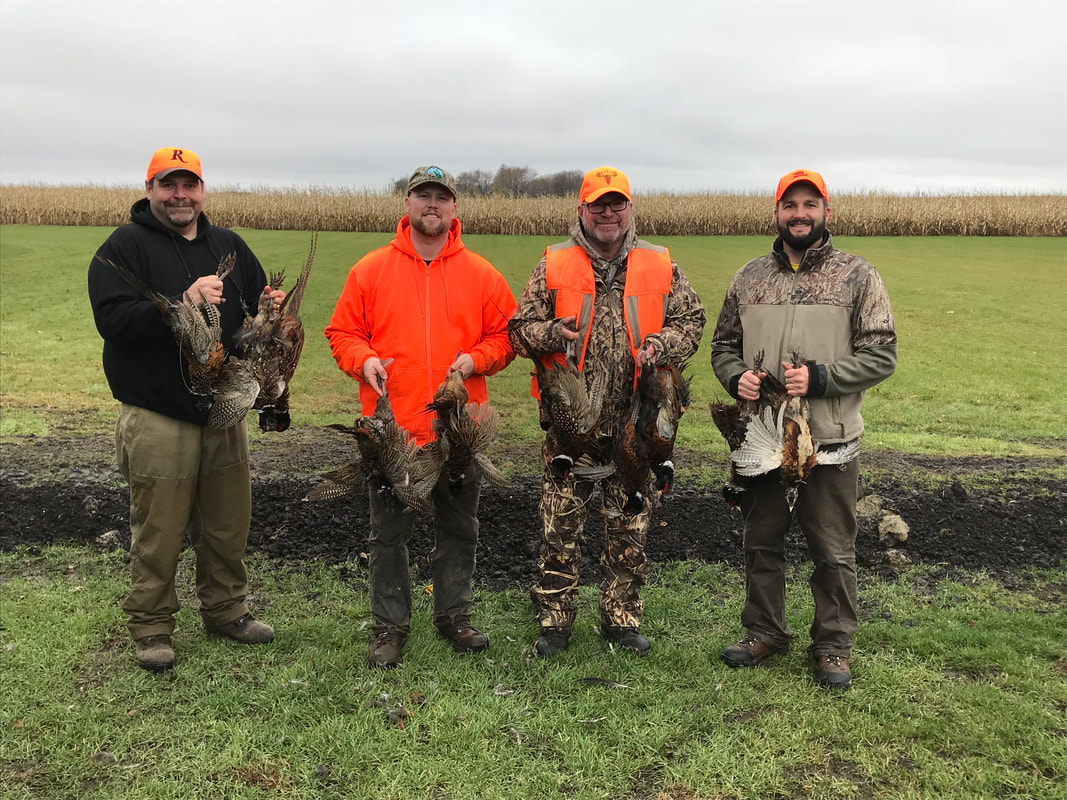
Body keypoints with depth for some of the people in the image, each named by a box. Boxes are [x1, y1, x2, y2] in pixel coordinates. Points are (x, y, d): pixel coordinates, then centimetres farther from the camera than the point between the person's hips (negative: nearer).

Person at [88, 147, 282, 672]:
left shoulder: (228, 245, 12)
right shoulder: (124, 247, -5)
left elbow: (259, 304, 20)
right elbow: (111, 318, -18)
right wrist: (181, 303, -29)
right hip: (157, 416, -5)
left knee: (229, 523, 15)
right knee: (158, 530, 3)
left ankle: (226, 609, 33)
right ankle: (151, 626, 21)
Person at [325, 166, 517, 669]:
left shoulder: (481, 274, 5)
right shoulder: (371, 269, 3)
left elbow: (504, 336, 8)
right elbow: (342, 331, 7)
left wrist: (476, 359, -10)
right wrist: (363, 360, -12)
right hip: (391, 429, -1)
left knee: (458, 529, 14)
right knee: (388, 533, 9)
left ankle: (455, 616, 31)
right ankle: (389, 626, 23)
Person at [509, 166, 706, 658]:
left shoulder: (659, 266, 8)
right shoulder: (553, 266, 4)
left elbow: (691, 320, 11)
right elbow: (519, 330, 5)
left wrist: (661, 345, -10)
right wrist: (552, 333, -17)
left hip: (636, 424, 1)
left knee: (630, 529, 10)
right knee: (560, 528, 4)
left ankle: (622, 619, 26)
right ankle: (555, 621, 20)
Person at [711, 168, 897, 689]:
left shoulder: (856, 276, -1)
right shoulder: (749, 277, 8)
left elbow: (881, 355, -5)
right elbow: (723, 344, 14)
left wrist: (819, 377, -18)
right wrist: (736, 377, -7)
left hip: (830, 440, -3)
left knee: (834, 553, 8)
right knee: (761, 543, 15)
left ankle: (833, 646, 26)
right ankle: (764, 633, 34)